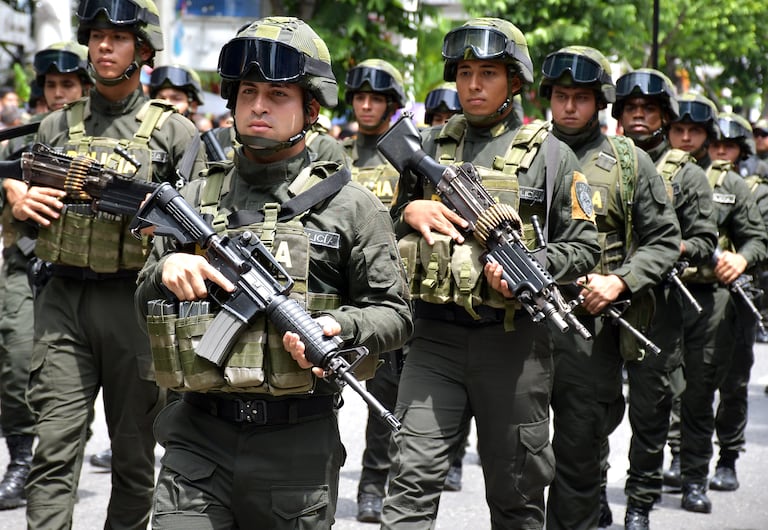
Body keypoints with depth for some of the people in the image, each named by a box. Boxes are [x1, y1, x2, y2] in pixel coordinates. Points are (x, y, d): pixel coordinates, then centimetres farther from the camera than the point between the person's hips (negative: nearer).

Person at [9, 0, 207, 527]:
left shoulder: (174, 131, 5)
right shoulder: (57, 127, 13)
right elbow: (20, 223, 21)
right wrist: (21, 207, -2)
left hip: (135, 303, -1)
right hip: (64, 300, 2)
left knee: (134, 451, 7)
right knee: (55, 448, -7)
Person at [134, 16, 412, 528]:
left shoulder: (351, 206, 1)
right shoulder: (195, 199, 9)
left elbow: (394, 313, 2)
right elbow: (145, 306, 14)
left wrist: (339, 328, -18)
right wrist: (165, 269, -8)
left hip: (298, 447, -2)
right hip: (199, 440, 2)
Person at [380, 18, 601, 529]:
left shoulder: (550, 154, 2)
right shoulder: (426, 147, 11)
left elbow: (583, 247, 0)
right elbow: (388, 231, 20)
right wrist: (410, 213, -3)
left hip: (513, 342, -2)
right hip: (435, 338, 2)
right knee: (413, 476, -8)